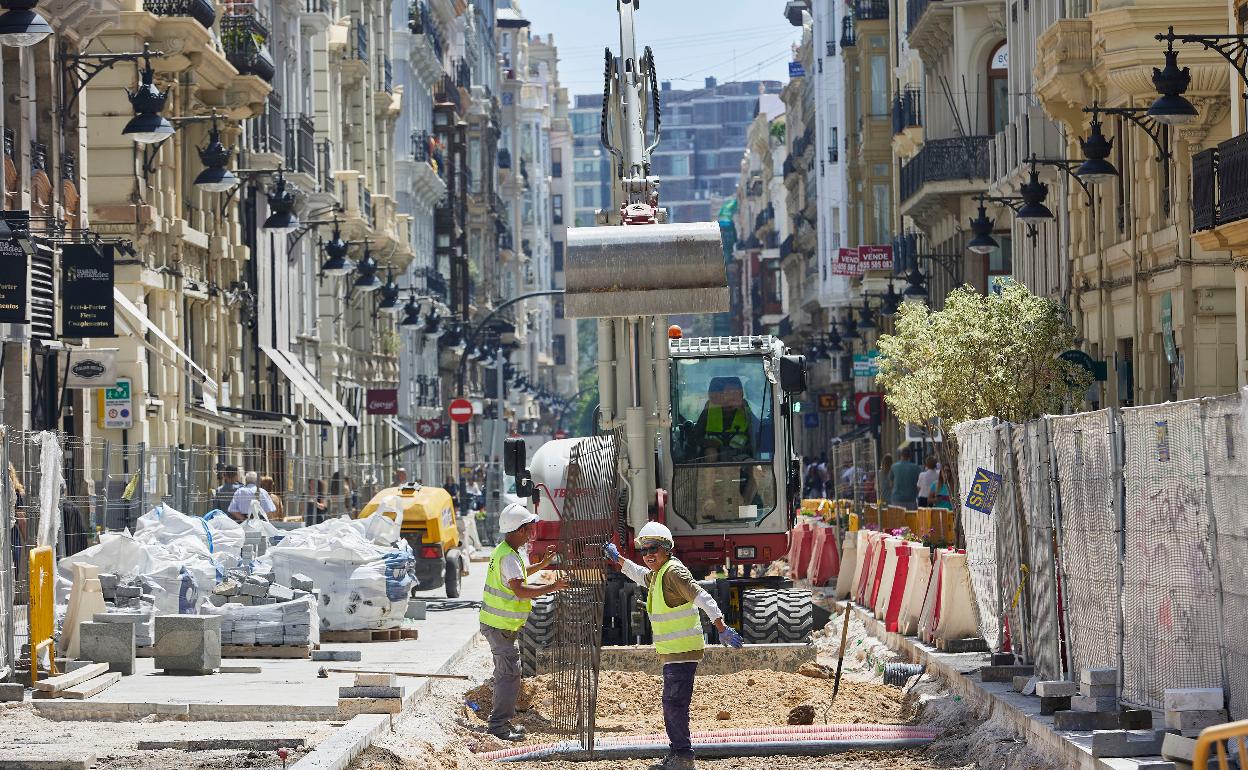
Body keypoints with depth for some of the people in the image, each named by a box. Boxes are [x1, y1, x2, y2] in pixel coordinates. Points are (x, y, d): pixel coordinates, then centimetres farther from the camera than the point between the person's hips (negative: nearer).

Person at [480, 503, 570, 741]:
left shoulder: (509, 551, 12)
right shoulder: (508, 556, -22)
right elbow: (519, 589, -32)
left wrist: (542, 564, 25)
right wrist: (552, 588, -30)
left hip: (497, 623, 11)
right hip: (500, 625, -11)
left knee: (506, 672, 18)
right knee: (509, 673, -9)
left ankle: (500, 721, 26)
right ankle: (499, 725, -8)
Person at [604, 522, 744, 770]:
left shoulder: (674, 571, -14)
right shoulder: (657, 574, 17)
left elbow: (702, 598, -24)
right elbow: (640, 575, 42)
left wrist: (722, 629, -32)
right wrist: (617, 559, 42)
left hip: (683, 651, -11)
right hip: (672, 653, 11)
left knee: (674, 703, -12)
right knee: (671, 704, 15)